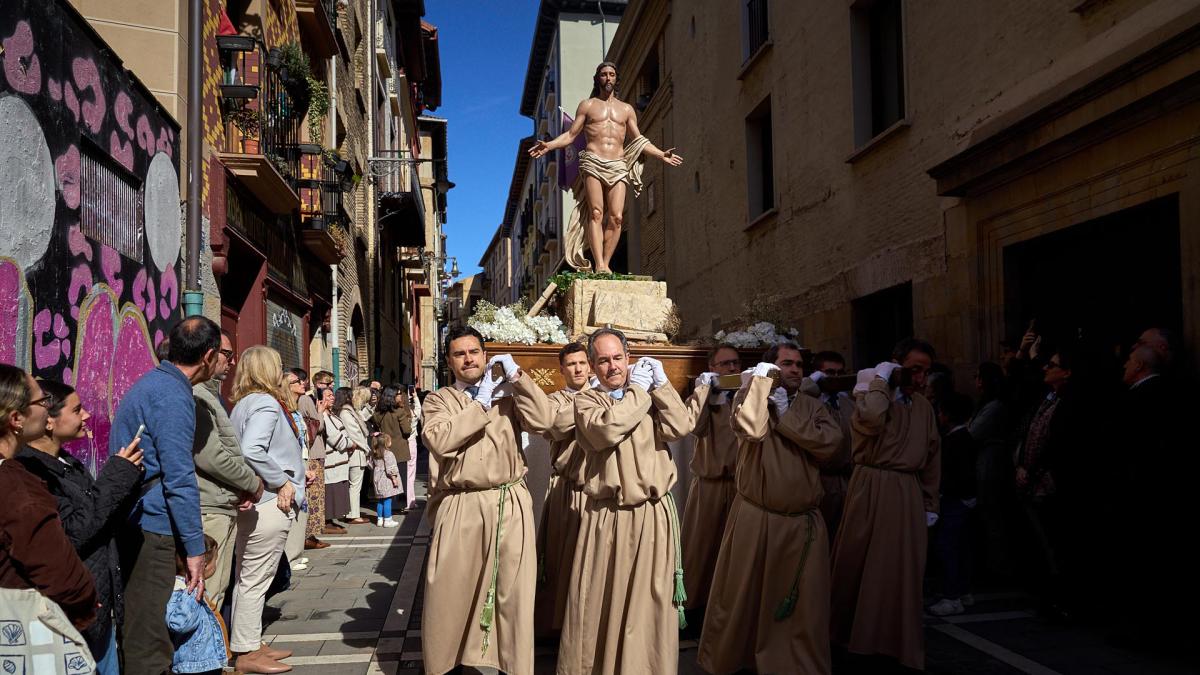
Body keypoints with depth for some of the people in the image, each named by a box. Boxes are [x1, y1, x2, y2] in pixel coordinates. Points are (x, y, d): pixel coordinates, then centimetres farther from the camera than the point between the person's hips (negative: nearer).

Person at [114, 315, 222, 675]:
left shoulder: (153, 381, 15)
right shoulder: (173, 395, -16)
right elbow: (179, 479, -20)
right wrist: (195, 549, -16)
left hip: (130, 521, 10)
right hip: (150, 527, -10)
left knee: (139, 625, 17)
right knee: (149, 639, -4)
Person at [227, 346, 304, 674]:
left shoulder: (243, 404, 14)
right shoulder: (265, 404, -16)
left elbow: (244, 447, 14)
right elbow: (251, 450, -30)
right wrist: (282, 482, -20)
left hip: (251, 502, 10)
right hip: (268, 504, -10)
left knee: (249, 578, 16)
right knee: (254, 579, -1)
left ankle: (249, 644, 28)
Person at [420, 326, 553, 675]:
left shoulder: (507, 394, 11)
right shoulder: (438, 400, 8)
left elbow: (542, 421, -6)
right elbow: (439, 439, -12)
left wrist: (516, 375, -7)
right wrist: (482, 404, -8)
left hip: (511, 505, 1)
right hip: (460, 508, -1)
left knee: (513, 592, 7)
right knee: (448, 593, 5)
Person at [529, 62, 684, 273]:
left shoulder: (626, 109, 21)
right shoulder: (587, 105, 16)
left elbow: (639, 140, 22)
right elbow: (571, 134, 11)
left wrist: (661, 154, 11)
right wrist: (549, 145, -5)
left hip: (618, 166, 2)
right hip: (593, 163, -2)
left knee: (616, 217, -12)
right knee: (596, 213, -15)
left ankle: (605, 264, -9)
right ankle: (599, 265, -21)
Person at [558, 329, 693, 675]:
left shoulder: (652, 397, 11)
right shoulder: (586, 400, 4)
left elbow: (681, 427, -7)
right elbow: (604, 430, -18)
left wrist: (661, 384, -9)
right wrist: (637, 392, -8)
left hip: (654, 515, 2)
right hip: (607, 518, -1)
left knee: (650, 602, 6)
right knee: (600, 602, 6)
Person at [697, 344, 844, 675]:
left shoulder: (813, 406, 8)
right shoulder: (750, 396, 0)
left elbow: (830, 443, -11)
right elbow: (750, 428, -23)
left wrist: (784, 416, -10)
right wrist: (760, 379, -14)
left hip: (804, 523, 2)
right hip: (755, 519, -2)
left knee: (803, 606, 8)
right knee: (743, 597, 10)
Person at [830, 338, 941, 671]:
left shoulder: (923, 405, 12)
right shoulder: (870, 390, -3)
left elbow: (932, 456, 17)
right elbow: (869, 421, -27)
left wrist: (930, 503, 15)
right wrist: (881, 381, -13)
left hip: (908, 494, 4)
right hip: (870, 489, -4)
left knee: (901, 570, 9)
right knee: (860, 564, 5)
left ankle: (897, 643, 21)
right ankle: (853, 634, 21)